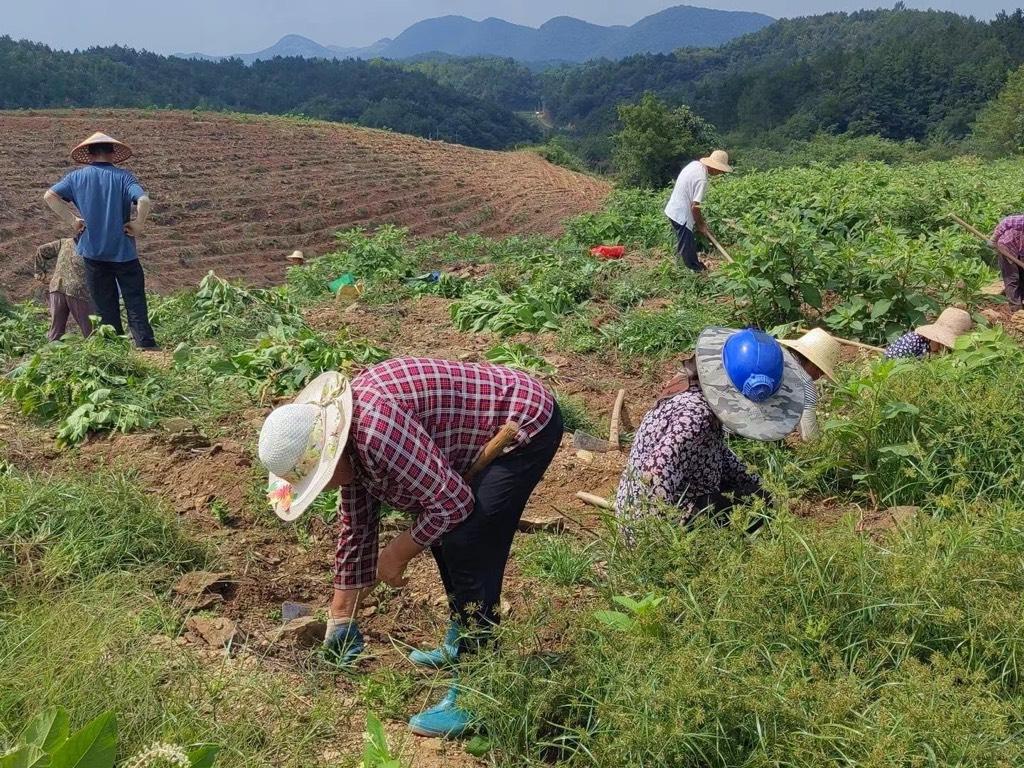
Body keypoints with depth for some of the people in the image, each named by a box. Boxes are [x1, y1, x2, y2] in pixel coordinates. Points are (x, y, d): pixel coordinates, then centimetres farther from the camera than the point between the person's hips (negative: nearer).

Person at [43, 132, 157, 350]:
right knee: (136, 305, 2)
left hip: (93, 253, 2)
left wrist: (72, 220, -2)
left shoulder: (77, 177, 3)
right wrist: (138, 224, -7)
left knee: (106, 308, 11)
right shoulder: (123, 176, -5)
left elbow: (49, 195, -6)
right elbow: (144, 201, -21)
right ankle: (147, 347, -6)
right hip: (123, 252, -2)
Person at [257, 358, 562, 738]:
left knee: (467, 547, -15)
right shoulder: (347, 438, 1)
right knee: (437, 531, 16)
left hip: (526, 422, -10)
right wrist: (341, 618, 18)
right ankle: (461, 645, 33)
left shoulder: (376, 426, -31)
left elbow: (453, 502, -28)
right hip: (488, 432, 10)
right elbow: (356, 529, 12)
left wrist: (396, 555, -12)